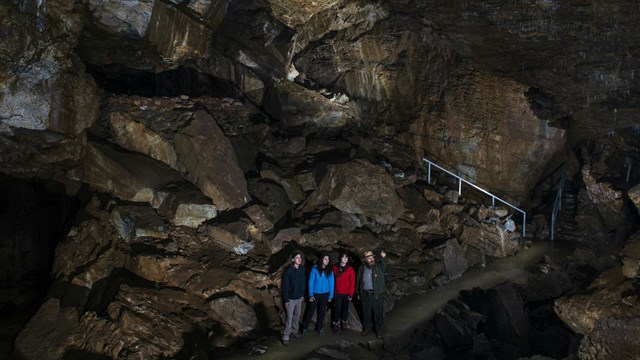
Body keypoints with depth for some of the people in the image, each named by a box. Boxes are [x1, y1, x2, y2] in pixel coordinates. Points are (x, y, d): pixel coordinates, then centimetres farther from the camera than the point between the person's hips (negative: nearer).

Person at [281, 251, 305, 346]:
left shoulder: (302, 269, -2)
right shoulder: (288, 271, -18)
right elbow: (285, 286, -15)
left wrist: (302, 295, 13)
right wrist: (286, 300, -14)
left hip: (299, 298, 5)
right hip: (291, 298, -5)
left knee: (297, 316, 17)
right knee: (289, 318, -3)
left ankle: (294, 331, 34)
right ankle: (285, 337, 6)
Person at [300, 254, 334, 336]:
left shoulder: (330, 270, -4)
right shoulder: (315, 268, -12)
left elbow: (331, 283, 1)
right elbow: (311, 282, -10)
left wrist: (331, 296, -1)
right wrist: (310, 295, -12)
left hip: (325, 294, 3)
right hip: (315, 293, -3)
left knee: (322, 311, 14)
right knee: (310, 311, 3)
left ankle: (319, 328, 30)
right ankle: (304, 328, 16)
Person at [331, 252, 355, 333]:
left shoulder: (350, 269, -7)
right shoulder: (335, 268, -3)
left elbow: (352, 282, -5)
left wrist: (351, 294, -8)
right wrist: (332, 291, -1)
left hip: (346, 293, 0)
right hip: (337, 293, 0)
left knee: (345, 309, 13)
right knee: (337, 309, 4)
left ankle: (344, 323, 31)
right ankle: (336, 324, 18)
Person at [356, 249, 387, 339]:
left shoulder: (379, 266, -8)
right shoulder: (362, 269, 3)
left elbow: (384, 264, -32)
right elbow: (359, 281, 12)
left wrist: (383, 257, -54)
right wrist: (358, 293, 13)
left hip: (377, 295, -3)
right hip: (365, 294, 3)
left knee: (378, 313, 4)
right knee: (366, 313, 15)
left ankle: (380, 330, 20)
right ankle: (366, 328, 34)